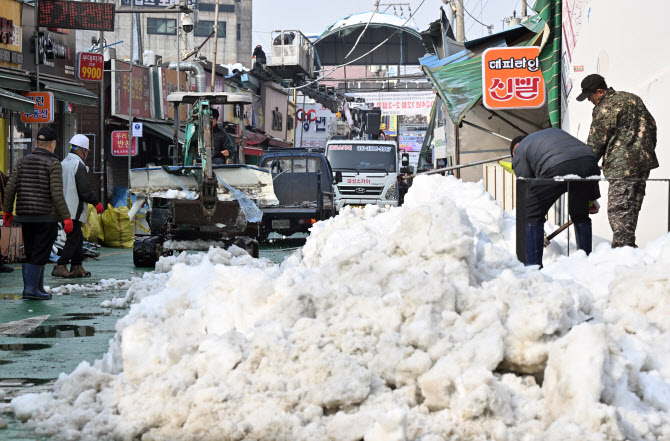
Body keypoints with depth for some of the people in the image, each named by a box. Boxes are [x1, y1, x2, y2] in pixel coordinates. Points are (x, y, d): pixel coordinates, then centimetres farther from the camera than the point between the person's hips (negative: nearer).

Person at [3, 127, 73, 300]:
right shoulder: (53, 164, -8)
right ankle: (30, 289, -8)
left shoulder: (23, 162, 9)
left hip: (25, 215, 6)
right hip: (47, 217, -6)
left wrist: (7, 210, 18)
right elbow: (56, 193, -15)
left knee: (32, 255, 13)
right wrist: (66, 217, -13)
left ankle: (38, 288, 14)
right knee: (39, 255, -3)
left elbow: (10, 188, 8)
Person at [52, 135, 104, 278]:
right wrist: (96, 202, -4)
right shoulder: (79, 165, -13)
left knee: (78, 238, 15)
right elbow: (84, 189, -16)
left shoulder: (63, 163, 14)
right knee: (73, 238, -6)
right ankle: (60, 266, -12)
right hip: (75, 209, -9)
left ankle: (77, 266, 17)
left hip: (64, 208, 9)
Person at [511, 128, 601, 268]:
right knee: (580, 215, 25)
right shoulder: (554, 131, 42)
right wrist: (592, 195, 32)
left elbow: (525, 185, 20)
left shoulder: (519, 150, 25)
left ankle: (533, 265, 6)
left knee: (532, 214, 10)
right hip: (589, 162, 5)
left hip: (557, 167, -5)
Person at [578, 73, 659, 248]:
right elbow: (651, 126, 21)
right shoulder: (632, 98, 16)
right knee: (632, 207, 13)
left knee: (619, 209, -8)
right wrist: (647, 152, 29)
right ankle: (628, 244, 18)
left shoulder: (605, 108, -10)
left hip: (622, 166, -9)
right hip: (644, 161, 9)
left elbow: (596, 142, -6)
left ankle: (622, 246, -14)